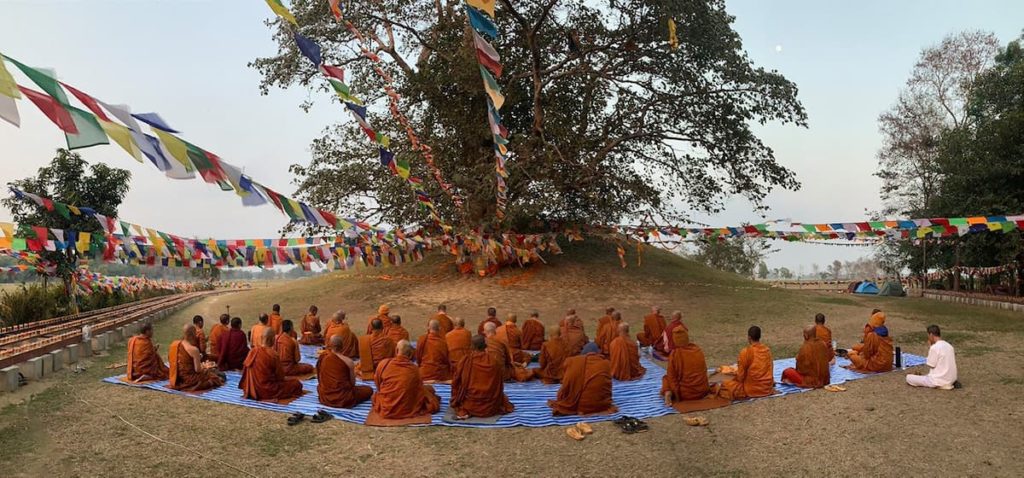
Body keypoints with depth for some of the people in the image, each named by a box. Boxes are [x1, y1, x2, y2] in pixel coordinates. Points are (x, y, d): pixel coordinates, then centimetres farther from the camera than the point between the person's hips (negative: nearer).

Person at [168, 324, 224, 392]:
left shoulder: (174, 344, -3)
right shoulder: (194, 350, -23)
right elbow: (198, 370, -19)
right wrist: (205, 367, 4)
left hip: (176, 378, 7)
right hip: (188, 379, -7)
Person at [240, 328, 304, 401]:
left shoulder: (253, 351, -4)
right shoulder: (273, 355, -21)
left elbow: (245, 369, 7)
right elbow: (280, 376, -11)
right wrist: (285, 378, 12)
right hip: (268, 390, -8)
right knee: (296, 383, 3)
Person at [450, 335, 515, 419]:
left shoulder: (464, 361, -12)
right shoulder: (493, 362, -10)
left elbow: (455, 383, -2)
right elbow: (499, 384, 2)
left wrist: (455, 402, 14)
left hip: (470, 405, -1)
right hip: (490, 407, 1)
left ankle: (463, 411, 4)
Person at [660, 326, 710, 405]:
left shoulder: (674, 354, -15)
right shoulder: (698, 349, -3)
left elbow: (671, 375, -9)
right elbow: (704, 370, 9)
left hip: (685, 394, -6)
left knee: (666, 378, 16)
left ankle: (668, 393, -7)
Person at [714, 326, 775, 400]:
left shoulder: (746, 352, -16)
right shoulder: (767, 349, 2)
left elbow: (741, 376, -11)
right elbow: (770, 369, 12)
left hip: (752, 390, -6)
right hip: (768, 388, 6)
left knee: (725, 385, 7)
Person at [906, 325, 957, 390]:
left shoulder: (934, 347, -19)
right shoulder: (949, 346, 6)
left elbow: (931, 366, -11)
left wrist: (929, 347, -8)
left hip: (939, 381, -9)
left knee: (909, 377, -6)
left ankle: (939, 385, -6)